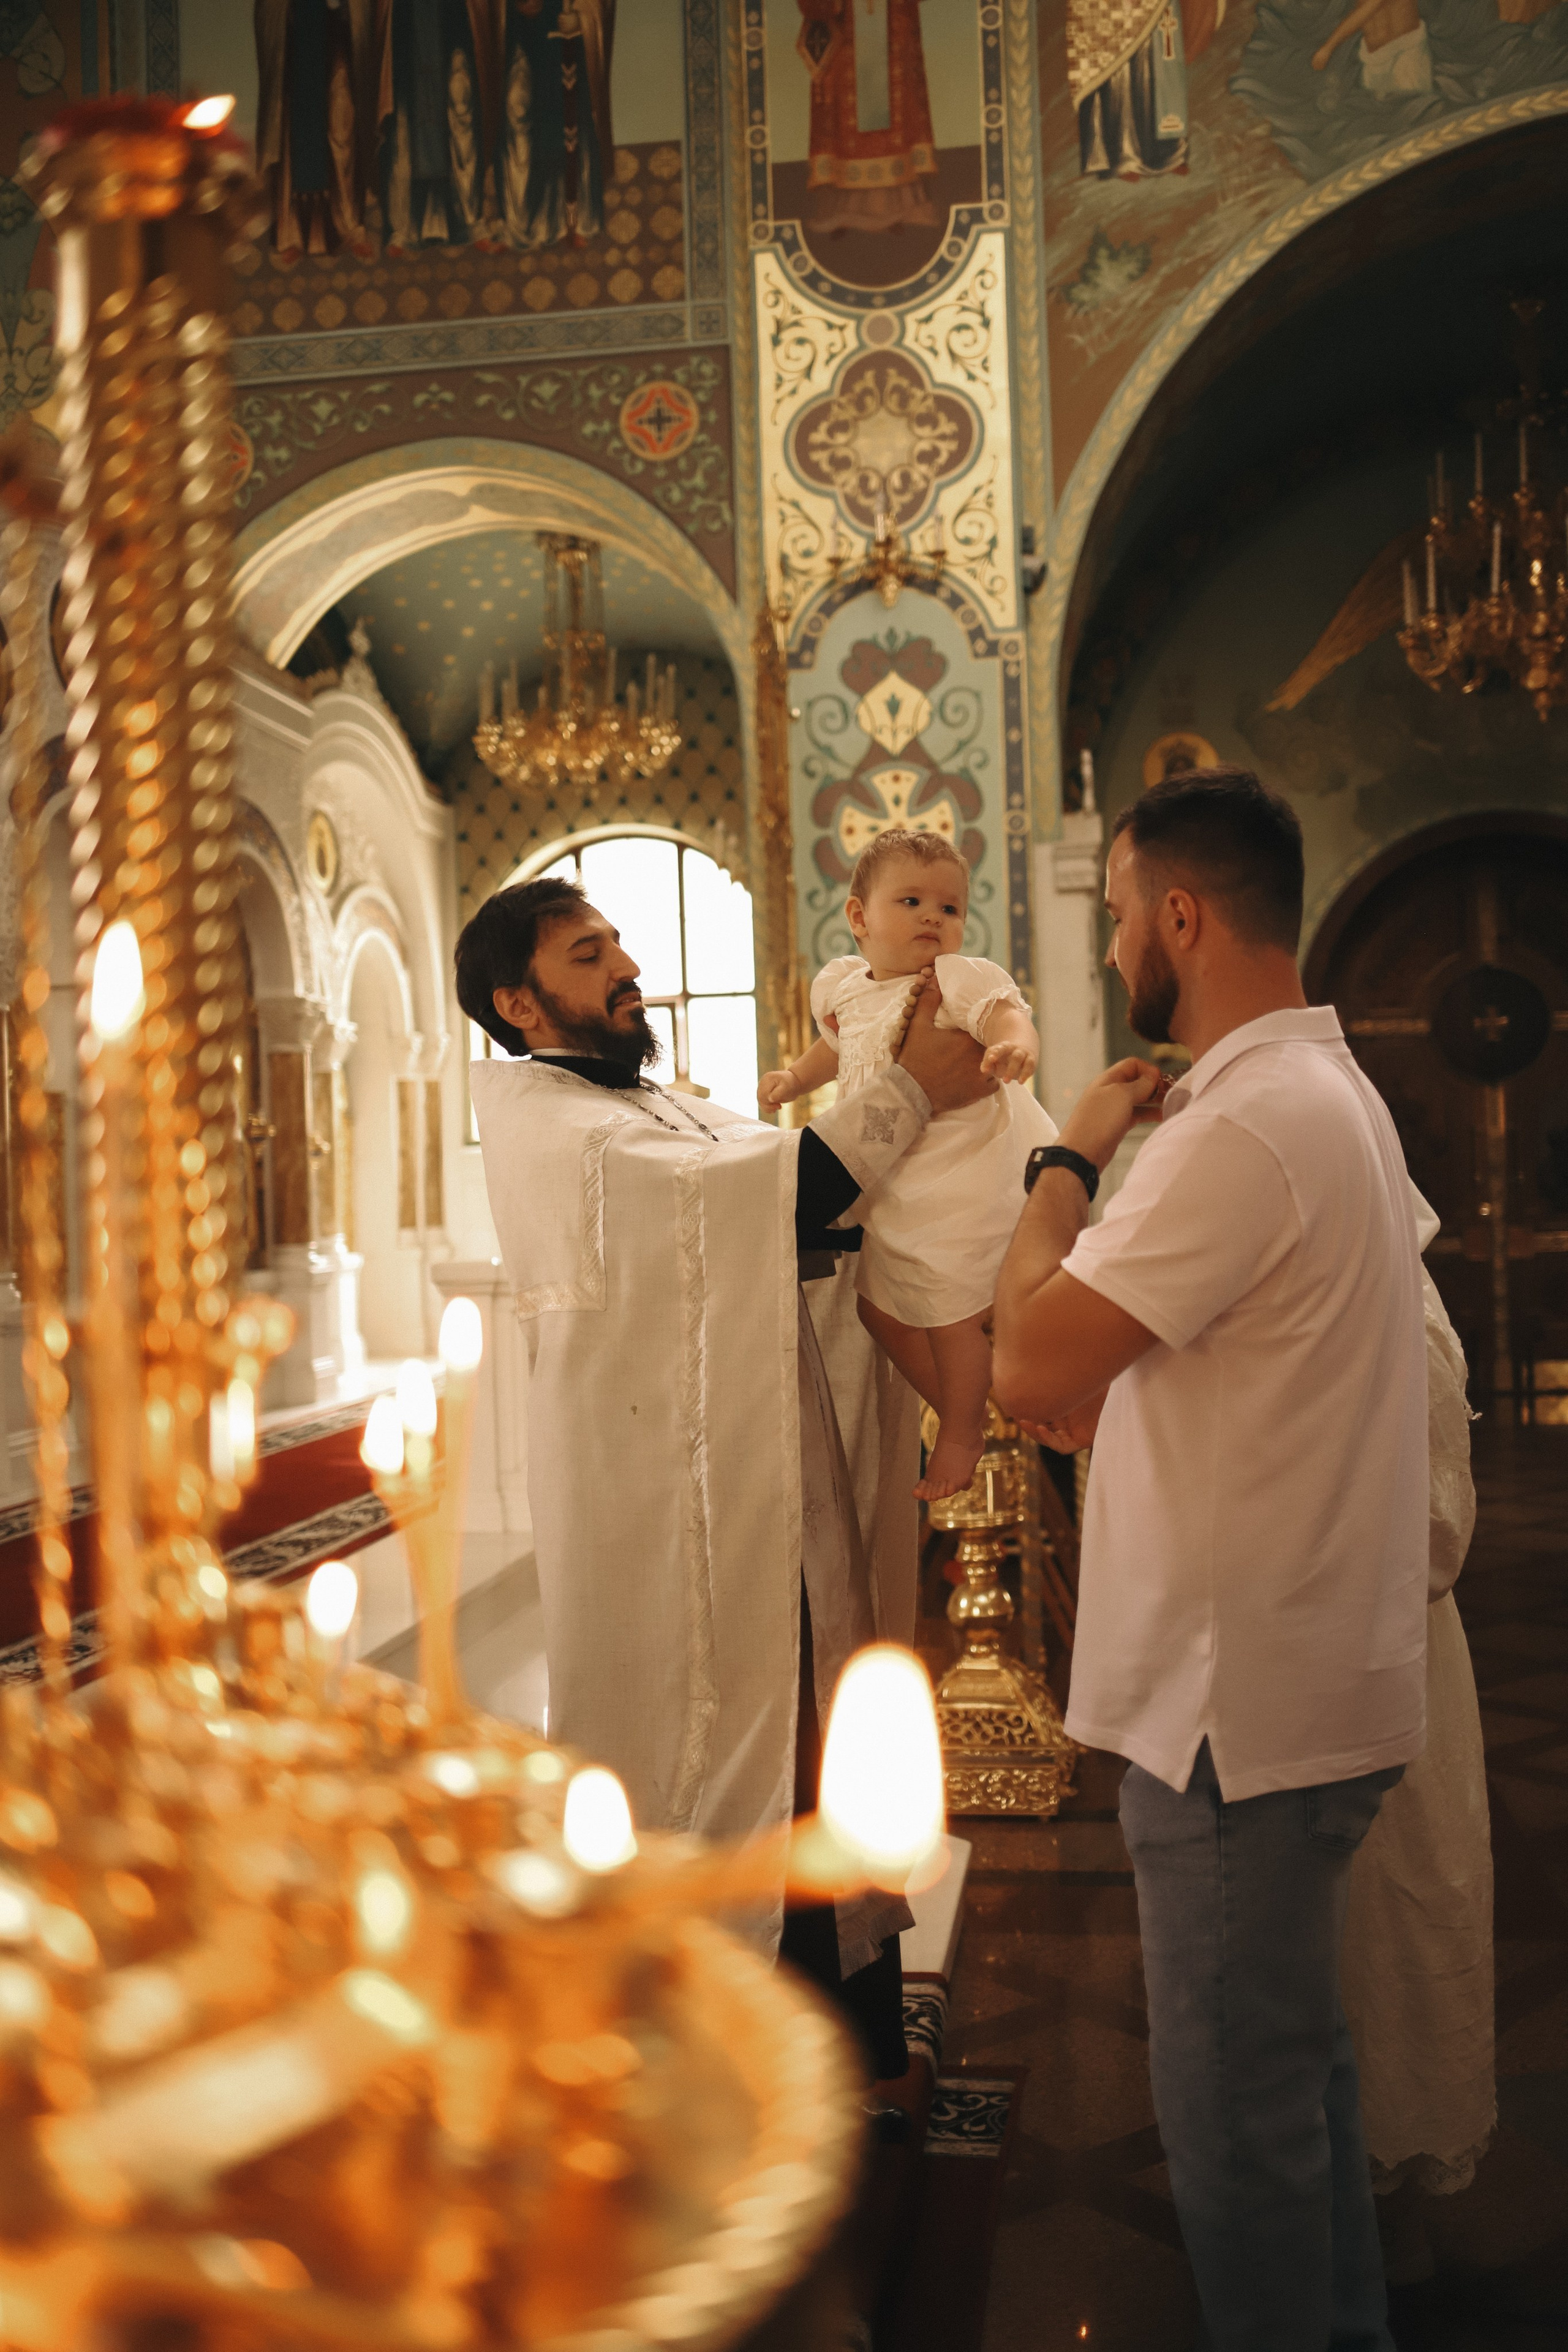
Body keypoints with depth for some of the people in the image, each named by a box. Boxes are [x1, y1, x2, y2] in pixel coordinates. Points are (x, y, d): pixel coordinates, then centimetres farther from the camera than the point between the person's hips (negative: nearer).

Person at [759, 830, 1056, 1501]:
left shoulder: (962, 979, -14)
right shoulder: (844, 988, 7)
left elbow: (1011, 1018, -33)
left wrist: (1015, 1047, -54)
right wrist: (793, 1079, 18)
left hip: (961, 1180, -8)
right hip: (887, 1186, 8)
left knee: (954, 1309, -4)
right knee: (880, 1305, 15)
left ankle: (963, 1435, 20)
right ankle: (958, 1415, 34)